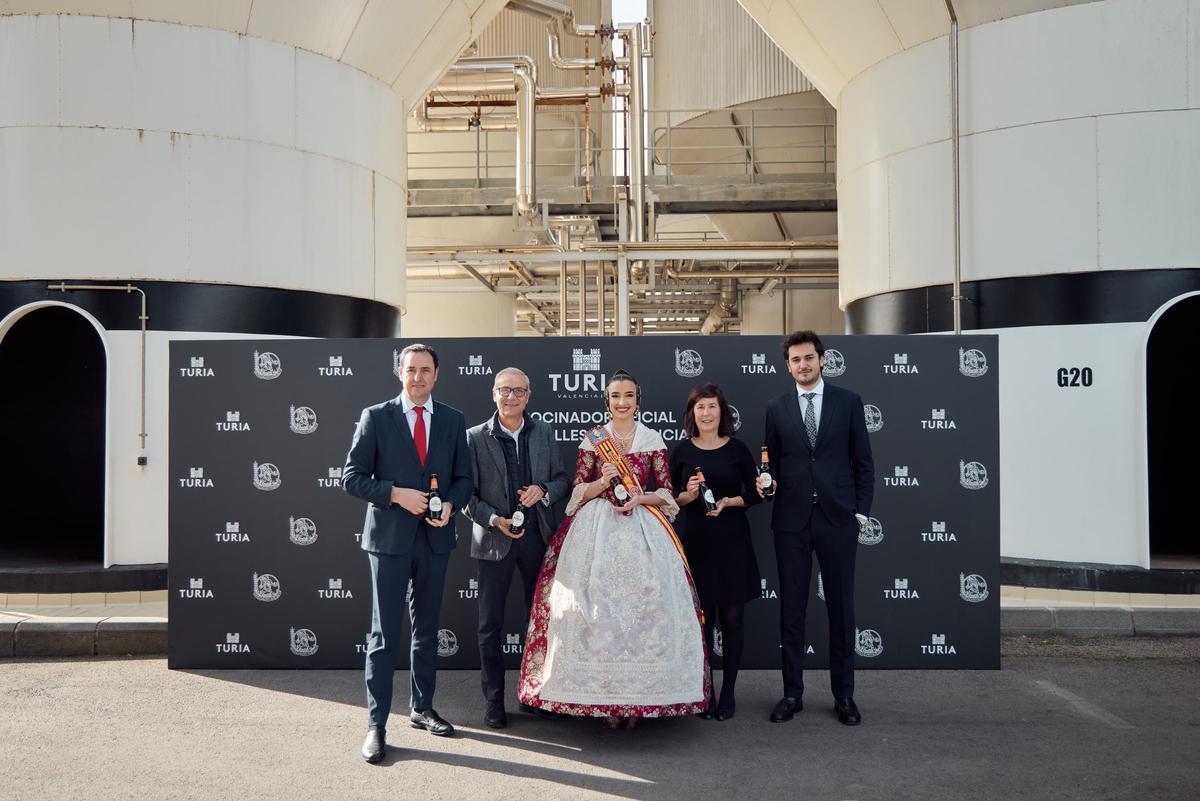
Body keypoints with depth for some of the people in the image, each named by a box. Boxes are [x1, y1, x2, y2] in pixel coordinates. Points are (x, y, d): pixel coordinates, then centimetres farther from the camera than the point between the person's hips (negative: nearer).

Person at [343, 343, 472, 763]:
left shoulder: (453, 420, 7)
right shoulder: (375, 417, -3)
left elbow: (463, 477, 9)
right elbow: (352, 477, -6)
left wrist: (450, 505, -11)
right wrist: (397, 494, -18)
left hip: (435, 537, 4)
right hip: (390, 537, -4)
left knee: (426, 628, 15)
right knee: (385, 632, -2)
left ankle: (422, 708, 29)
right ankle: (376, 724, 4)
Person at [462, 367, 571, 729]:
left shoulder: (544, 434, 3)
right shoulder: (475, 438, -6)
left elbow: (563, 479, 8)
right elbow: (466, 495, -6)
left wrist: (543, 491, -13)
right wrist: (495, 520, -19)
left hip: (537, 536, 3)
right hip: (494, 540, -3)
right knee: (490, 624, 5)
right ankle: (493, 700, 17)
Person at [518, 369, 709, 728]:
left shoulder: (653, 440, 8)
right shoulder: (593, 439, 7)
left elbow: (666, 493, 7)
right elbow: (579, 491, 4)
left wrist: (640, 498, -11)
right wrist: (604, 480, -13)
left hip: (642, 529, 1)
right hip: (598, 530, 0)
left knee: (642, 605, -5)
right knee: (598, 608, -6)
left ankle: (638, 697, 5)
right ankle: (602, 697, 3)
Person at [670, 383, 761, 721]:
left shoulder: (737, 448, 1)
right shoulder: (682, 451, 3)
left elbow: (755, 492, 5)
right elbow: (670, 497, 7)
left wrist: (729, 501, -12)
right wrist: (687, 495, -13)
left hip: (733, 541, 0)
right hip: (696, 541, 0)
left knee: (732, 618, 4)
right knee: (702, 619, 3)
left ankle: (728, 692, 16)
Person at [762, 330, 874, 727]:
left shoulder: (848, 402, 3)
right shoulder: (776, 407, 6)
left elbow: (863, 462, 5)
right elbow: (772, 461, 10)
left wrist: (861, 511, 0)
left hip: (837, 518, -1)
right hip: (791, 520, 1)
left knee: (841, 607, 5)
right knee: (791, 608, 6)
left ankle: (844, 695, 16)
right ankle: (792, 692, 16)